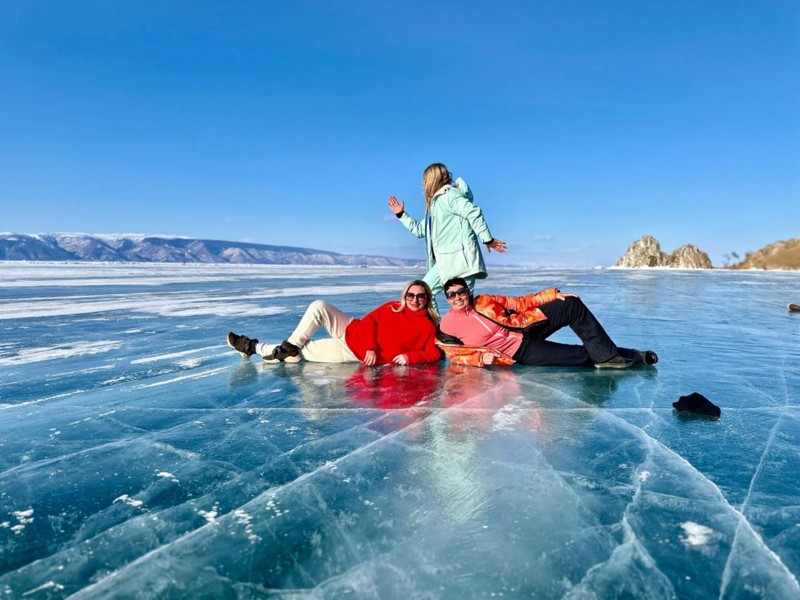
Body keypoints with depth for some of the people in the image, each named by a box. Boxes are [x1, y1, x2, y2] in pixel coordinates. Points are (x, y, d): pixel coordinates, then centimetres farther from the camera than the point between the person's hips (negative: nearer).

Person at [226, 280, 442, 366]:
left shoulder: (428, 327, -8)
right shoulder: (392, 308, 4)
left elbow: (434, 353, -13)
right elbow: (369, 321, 1)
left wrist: (409, 357, -28)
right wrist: (370, 346, -15)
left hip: (357, 353, -4)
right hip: (353, 330, 4)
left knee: (302, 351, -8)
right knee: (318, 306, -16)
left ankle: (255, 348, 9)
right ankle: (290, 346, -3)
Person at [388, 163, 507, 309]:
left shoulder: (448, 195, -6)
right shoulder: (434, 202, 24)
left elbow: (474, 213, -16)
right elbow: (420, 230, 32)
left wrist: (488, 240, -17)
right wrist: (401, 214, 31)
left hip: (460, 257, -10)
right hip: (445, 259, 10)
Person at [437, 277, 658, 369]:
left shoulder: (485, 301, 0)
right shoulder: (448, 326, -11)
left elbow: (520, 303, 4)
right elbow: (456, 356, -5)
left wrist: (553, 294, -4)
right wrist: (481, 358, -24)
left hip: (527, 327, 5)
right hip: (523, 352, -5)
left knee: (573, 305, -11)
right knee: (586, 355, -16)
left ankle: (608, 355, -4)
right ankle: (632, 356, 6)